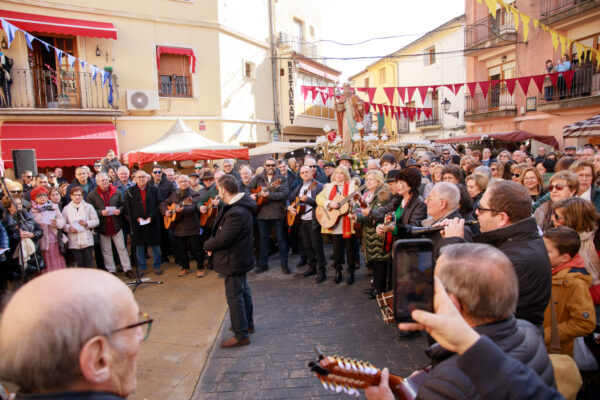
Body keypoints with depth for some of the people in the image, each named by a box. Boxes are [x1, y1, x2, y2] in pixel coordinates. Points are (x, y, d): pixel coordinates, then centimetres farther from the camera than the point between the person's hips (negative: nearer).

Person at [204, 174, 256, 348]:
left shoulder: (236, 213, -29)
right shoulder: (236, 205, 4)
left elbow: (223, 239, -28)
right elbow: (221, 229, 10)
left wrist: (208, 245, -10)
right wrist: (212, 243, -3)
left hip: (234, 261, -11)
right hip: (240, 257, 11)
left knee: (234, 296, 0)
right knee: (243, 291, 22)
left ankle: (241, 335, 12)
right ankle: (247, 324, 38)